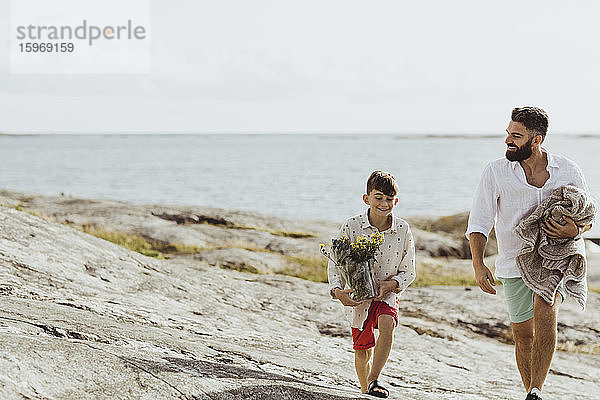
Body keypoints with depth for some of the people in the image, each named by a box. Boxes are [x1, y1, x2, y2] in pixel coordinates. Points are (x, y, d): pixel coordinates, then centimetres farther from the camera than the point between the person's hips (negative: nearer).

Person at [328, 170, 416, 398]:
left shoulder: (403, 230, -7)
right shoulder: (352, 226, -11)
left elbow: (408, 272, 1)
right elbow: (335, 264, -6)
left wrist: (391, 284, -18)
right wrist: (337, 291, -23)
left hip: (387, 295, 0)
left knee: (387, 323, -31)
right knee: (363, 351, 8)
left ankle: (373, 380, -24)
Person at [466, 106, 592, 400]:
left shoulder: (569, 172, -5)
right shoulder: (496, 172, -7)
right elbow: (479, 222, -7)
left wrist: (574, 230, -16)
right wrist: (478, 264, -21)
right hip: (515, 263, 2)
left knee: (544, 312, -27)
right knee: (523, 333, 7)